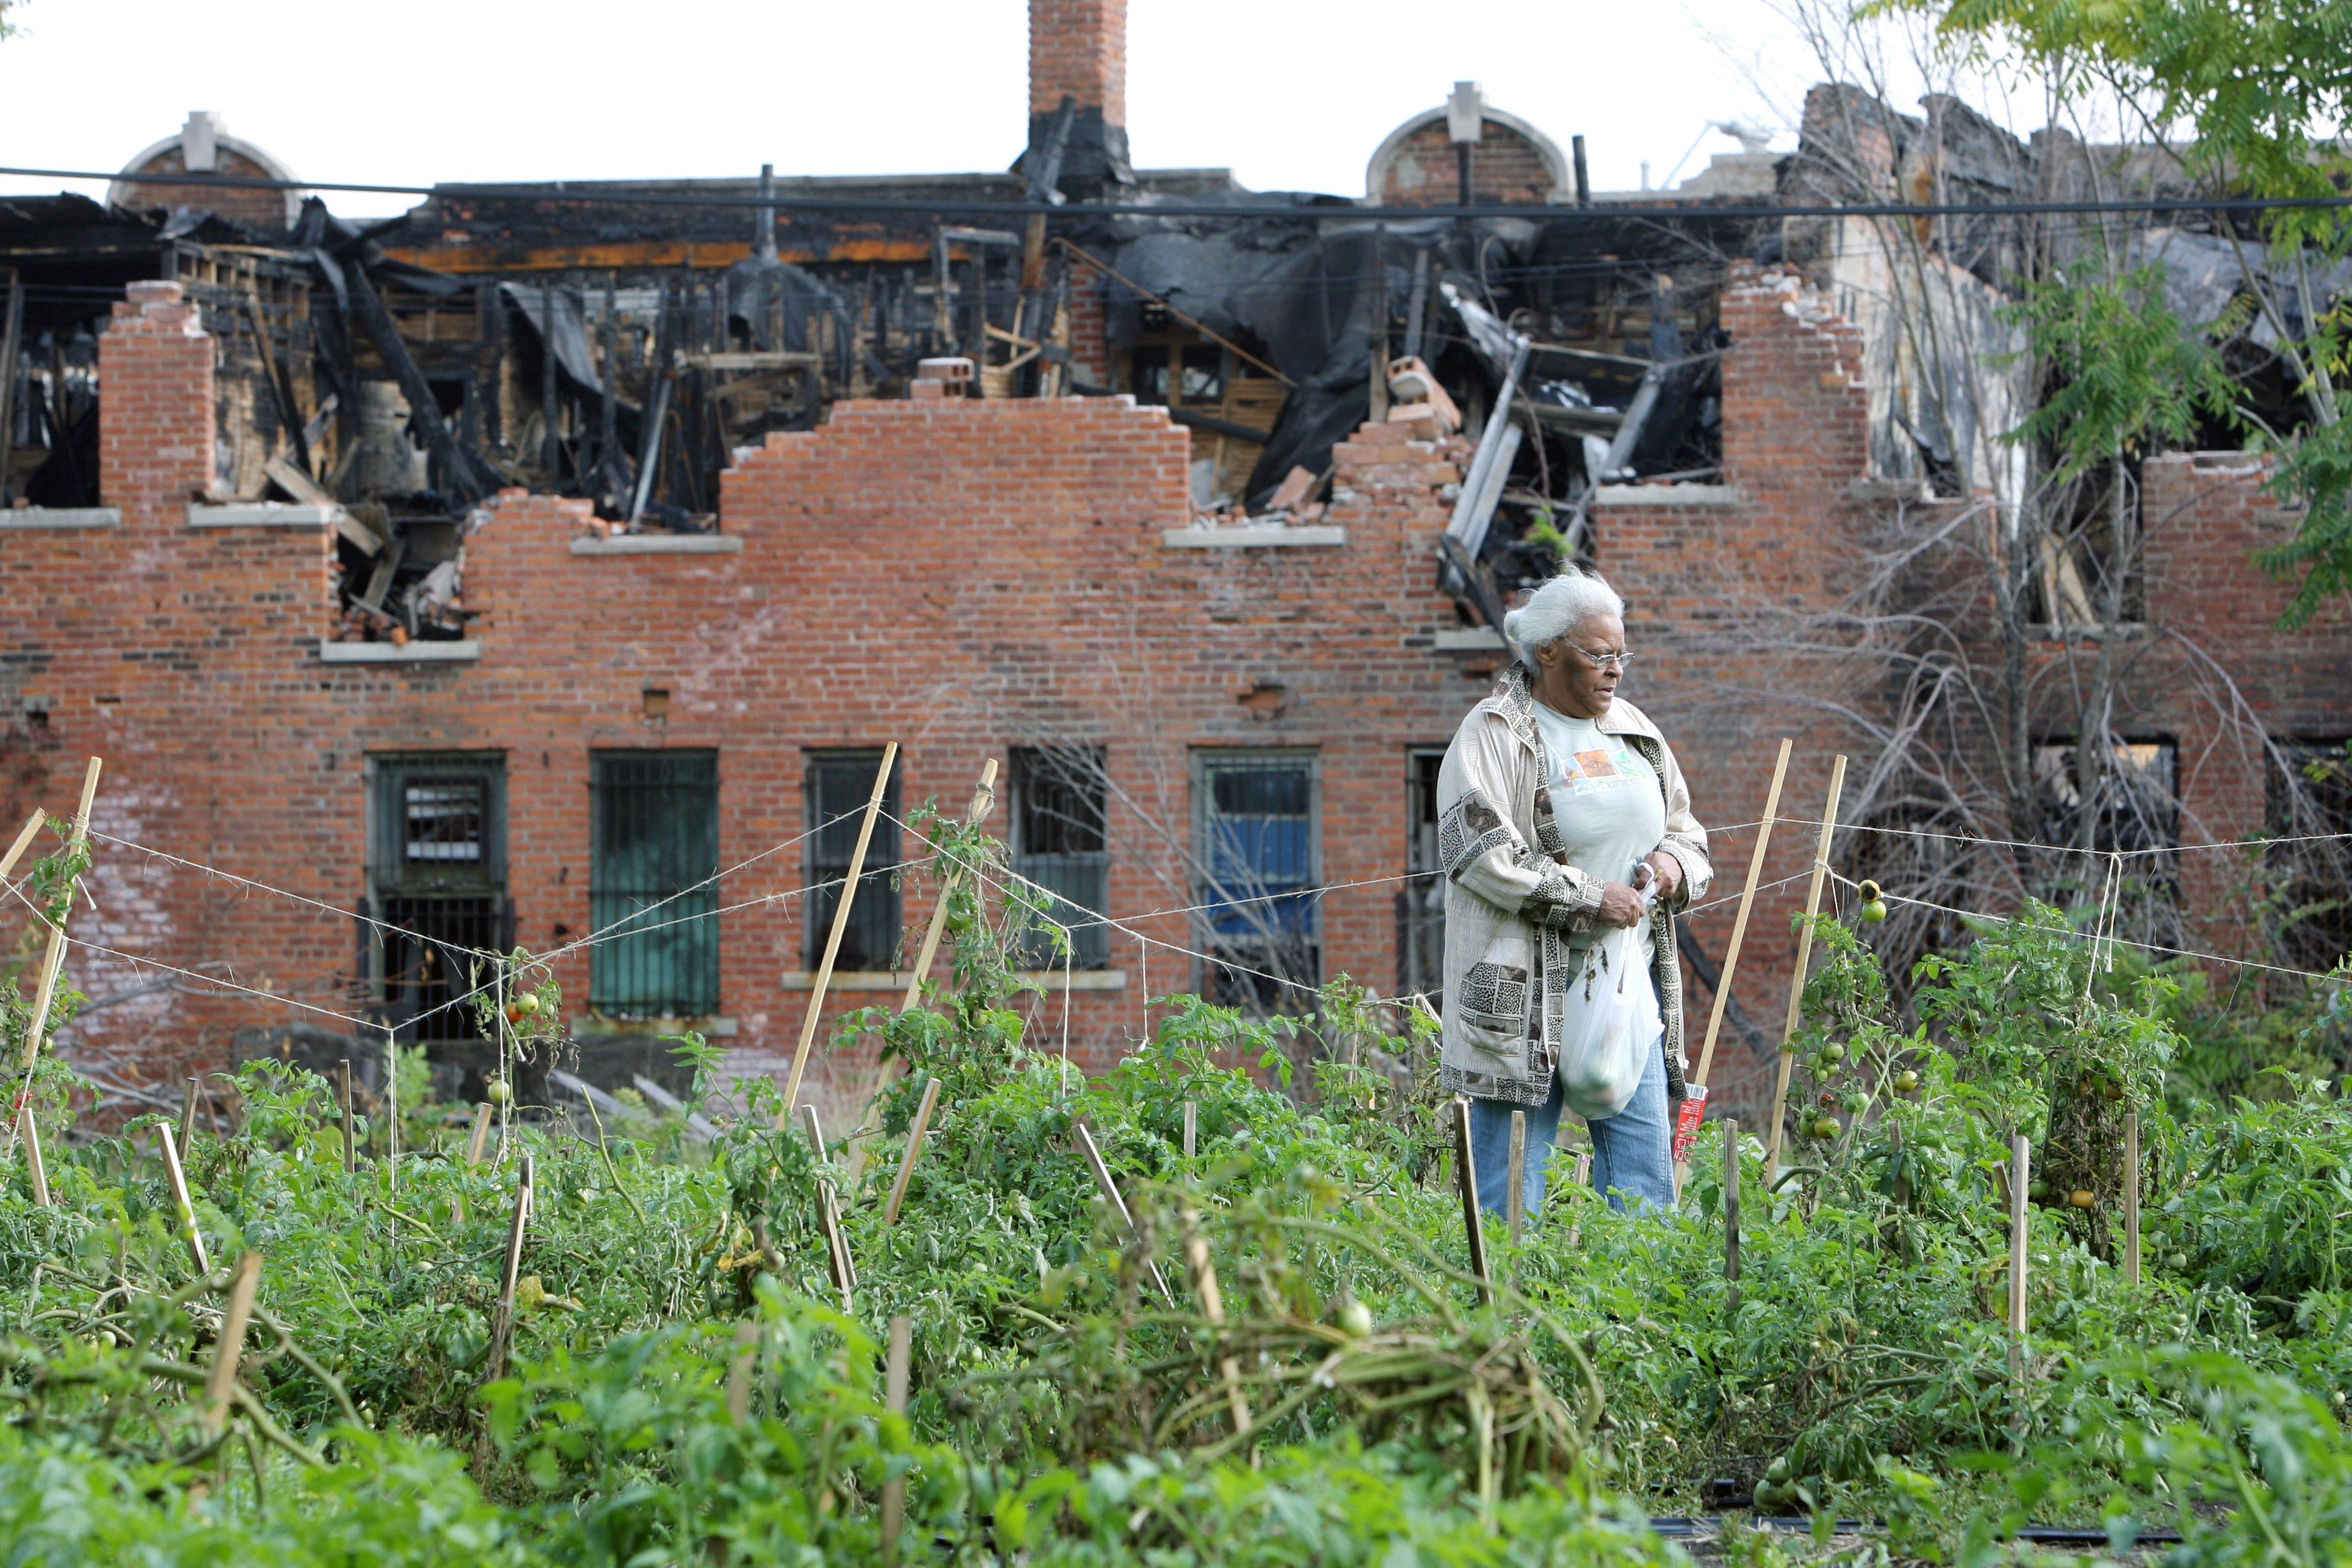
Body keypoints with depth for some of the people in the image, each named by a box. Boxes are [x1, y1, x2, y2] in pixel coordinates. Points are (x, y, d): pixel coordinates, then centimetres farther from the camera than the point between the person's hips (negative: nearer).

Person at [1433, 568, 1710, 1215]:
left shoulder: (1635, 732, 17)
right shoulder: (1495, 733, -5)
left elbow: (1687, 832, 26)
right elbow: (1480, 852, -16)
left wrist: (1673, 864, 1)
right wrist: (1591, 899, -16)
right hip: (1527, 991, -6)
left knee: (1643, 1175, 4)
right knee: (1511, 1190, -5)